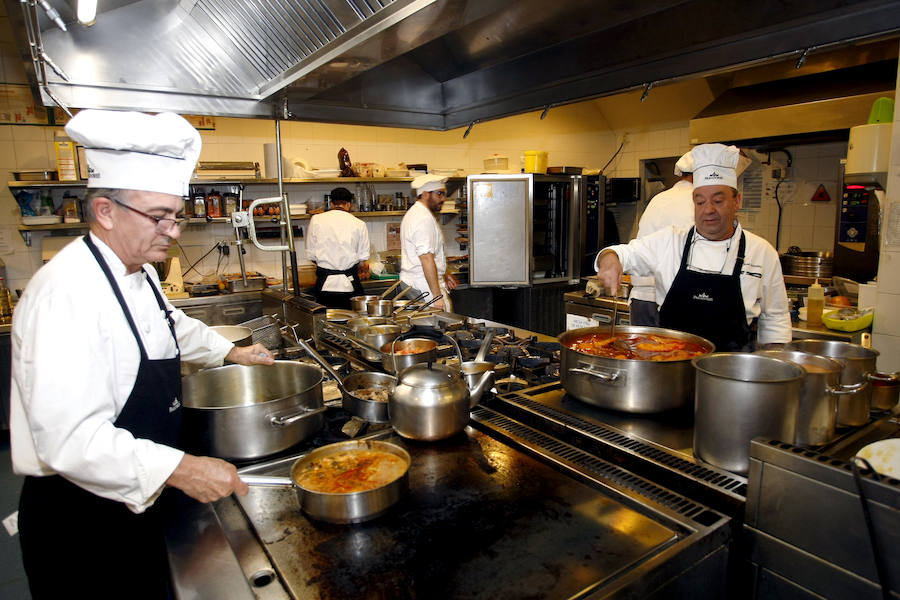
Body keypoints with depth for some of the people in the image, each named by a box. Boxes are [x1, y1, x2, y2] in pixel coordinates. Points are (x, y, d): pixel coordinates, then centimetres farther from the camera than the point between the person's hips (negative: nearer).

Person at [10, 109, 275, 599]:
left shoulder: (139, 273, 3)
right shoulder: (67, 292, -28)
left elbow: (170, 325, 26)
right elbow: (70, 438, -33)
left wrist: (229, 352, 22)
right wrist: (179, 469, -35)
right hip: (77, 520, -8)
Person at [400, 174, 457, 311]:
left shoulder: (413, 213, 17)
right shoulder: (424, 219, -17)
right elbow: (426, 259, -24)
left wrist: (443, 274, 28)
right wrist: (437, 295, -25)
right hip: (425, 287, -10)